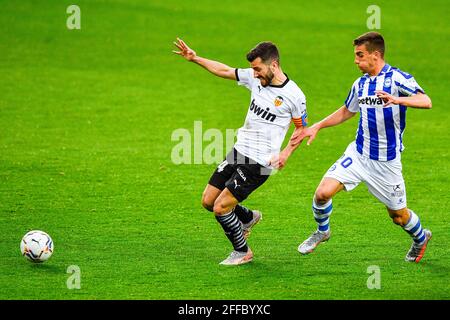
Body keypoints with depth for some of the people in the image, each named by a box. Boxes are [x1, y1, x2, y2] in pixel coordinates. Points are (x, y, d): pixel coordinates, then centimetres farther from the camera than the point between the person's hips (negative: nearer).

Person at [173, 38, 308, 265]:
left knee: (220, 208, -11)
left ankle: (242, 252, 12)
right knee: (208, 201, 11)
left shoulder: (294, 96, -14)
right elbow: (224, 71, 12)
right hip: (239, 151, 7)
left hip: (259, 163, -7)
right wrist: (194, 58, 8)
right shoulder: (255, 78, 1)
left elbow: (301, 128, -1)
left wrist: (286, 153, -13)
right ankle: (248, 217, 37)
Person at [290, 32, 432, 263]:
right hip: (358, 155, 5)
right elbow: (346, 112, 24)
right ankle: (322, 231, 17)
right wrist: (316, 127, 17)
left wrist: (398, 100, -44)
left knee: (398, 215, 7)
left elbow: (425, 101, -27)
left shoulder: (397, 78, -13)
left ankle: (420, 238, 40)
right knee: (323, 193, -12)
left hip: (387, 162, -4)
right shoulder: (360, 84, 6)